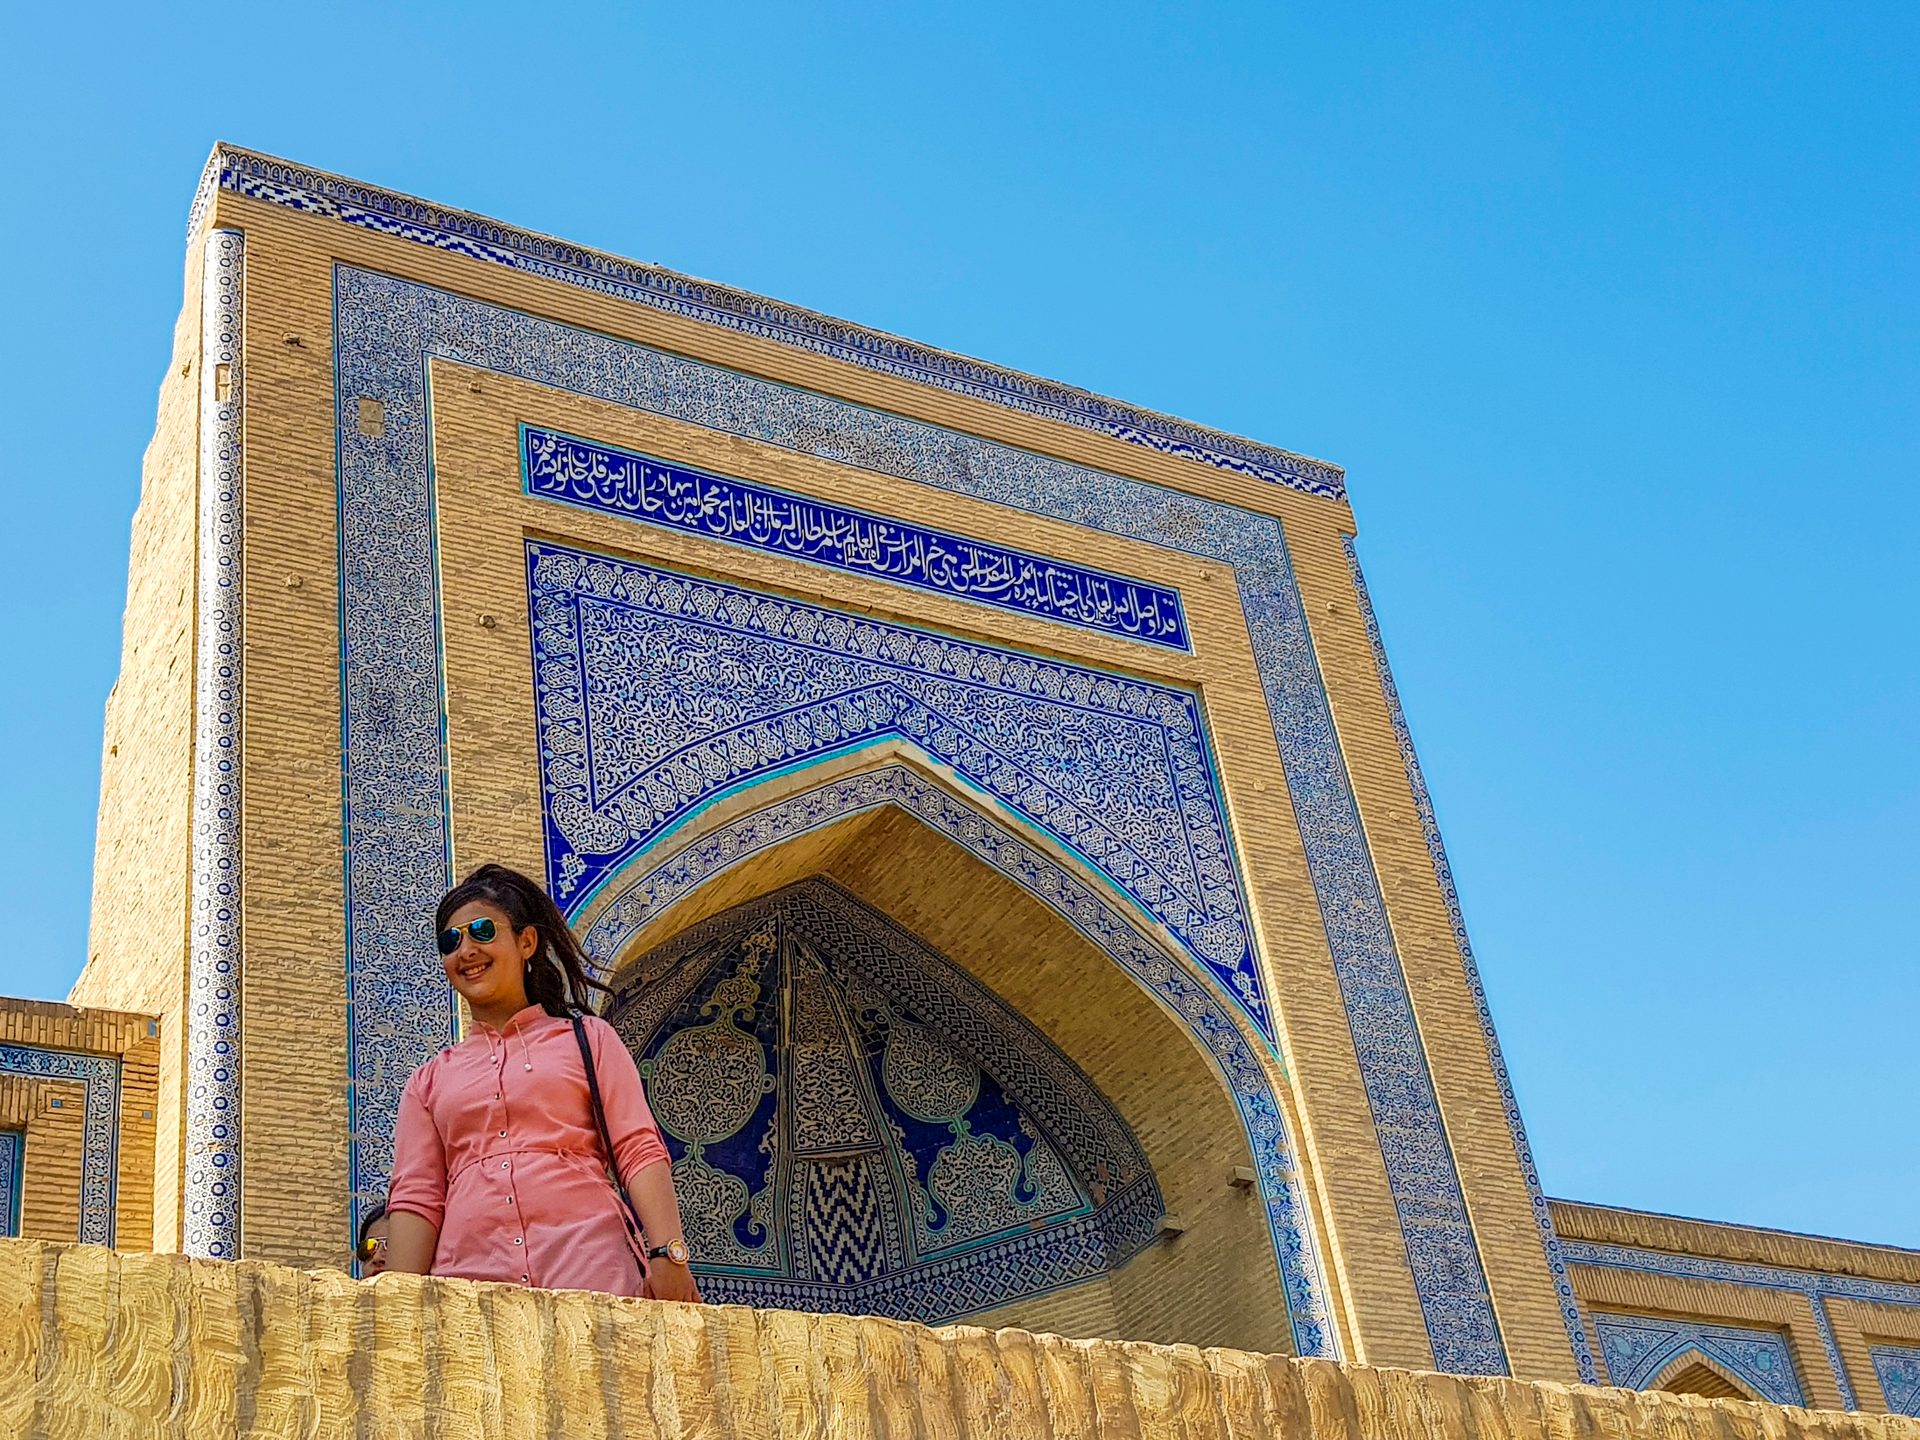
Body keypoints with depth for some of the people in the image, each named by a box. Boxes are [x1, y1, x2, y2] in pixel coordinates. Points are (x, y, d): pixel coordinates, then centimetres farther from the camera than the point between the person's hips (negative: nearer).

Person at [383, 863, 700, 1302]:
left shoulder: (587, 1038, 17)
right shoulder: (430, 1081, 22)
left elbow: (640, 1152, 5)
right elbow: (414, 1199, 12)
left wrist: (669, 1253, -9)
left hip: (589, 1269, -1)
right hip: (471, 1279, 2)